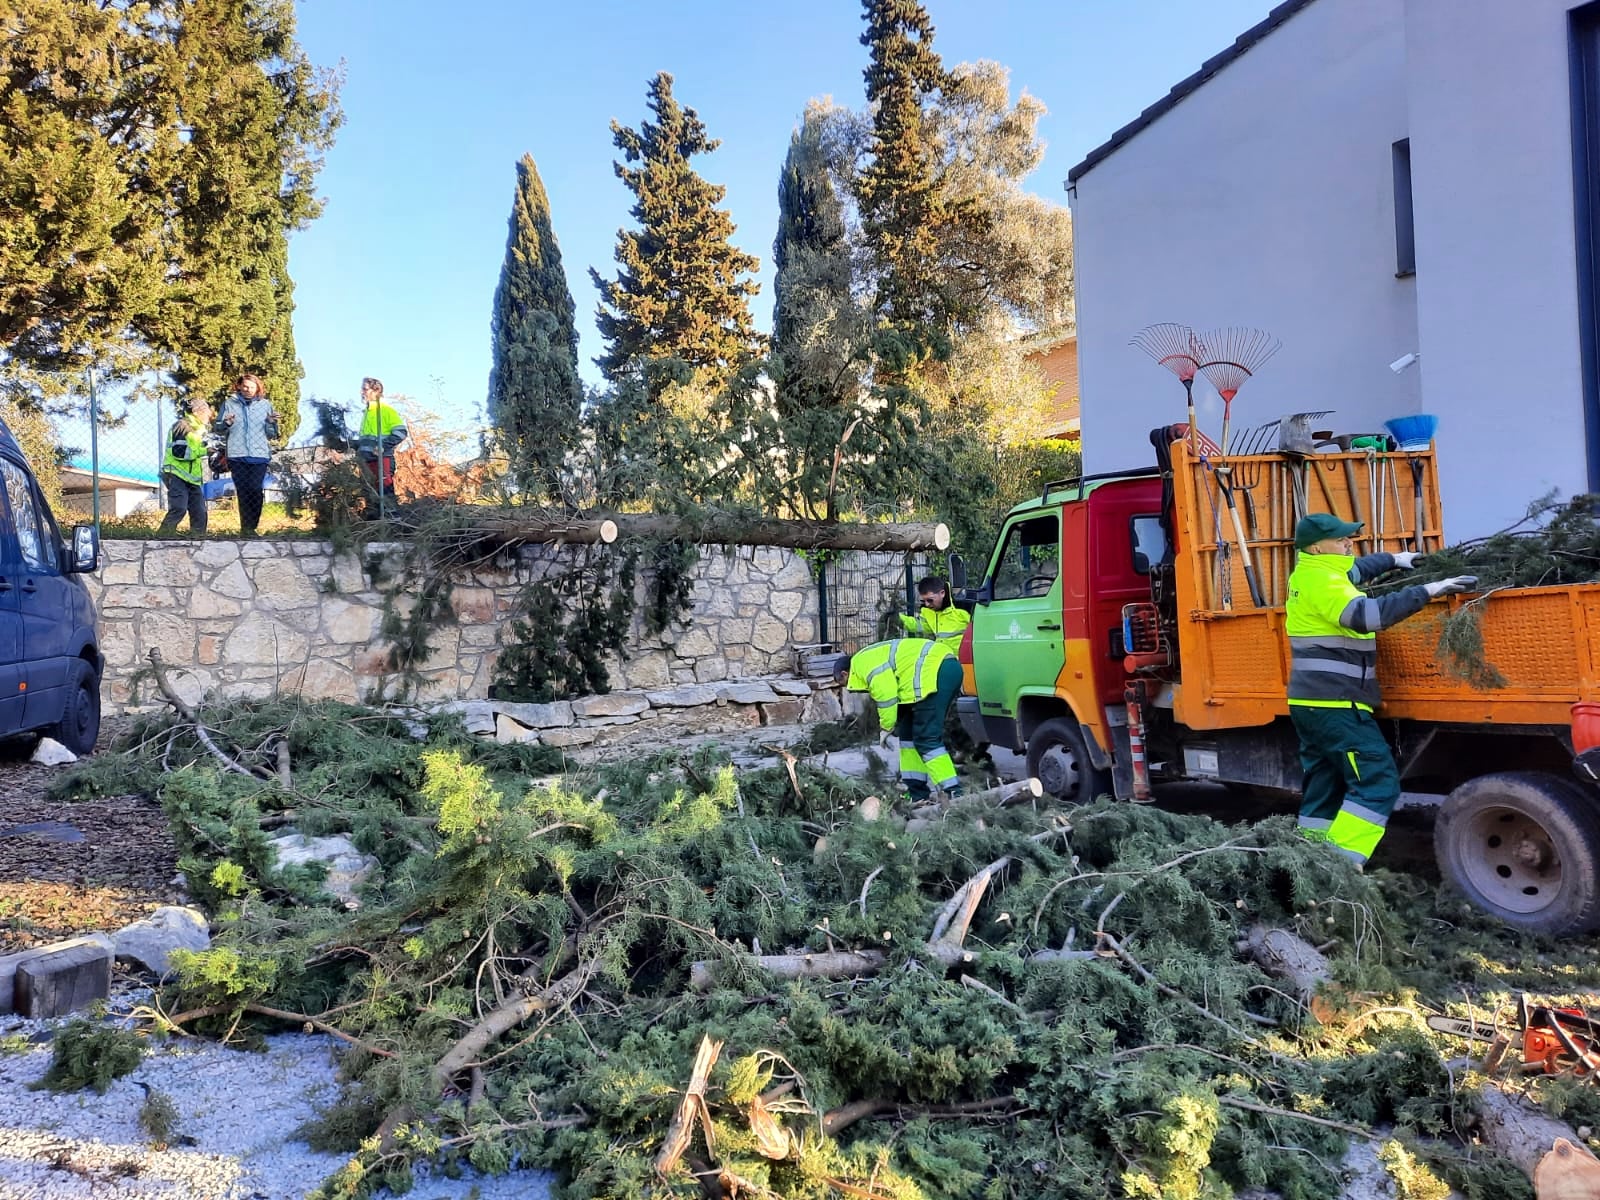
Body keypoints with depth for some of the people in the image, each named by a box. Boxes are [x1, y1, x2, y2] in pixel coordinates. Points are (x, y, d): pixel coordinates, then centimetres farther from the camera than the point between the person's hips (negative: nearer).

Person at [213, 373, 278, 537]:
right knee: (243, 492, 1)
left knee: (256, 492, -8)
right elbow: (217, 428, 9)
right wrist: (226, 423, -11)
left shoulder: (265, 404, 10)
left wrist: (272, 423, -10)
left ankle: (251, 527, 0)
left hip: (259, 455, 0)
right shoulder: (229, 404, 8)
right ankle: (246, 527, 7)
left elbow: (272, 435, 11)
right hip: (237, 456, 0)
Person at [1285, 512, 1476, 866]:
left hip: (1311, 703, 10)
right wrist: (1426, 591, -30)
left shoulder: (1309, 574, 17)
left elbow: (1353, 570, 40)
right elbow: (1366, 614, -32)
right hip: (1333, 704, -10)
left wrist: (1393, 560, 47)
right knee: (1377, 782, -10)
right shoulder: (1322, 580, -15)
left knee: (1324, 790, 13)